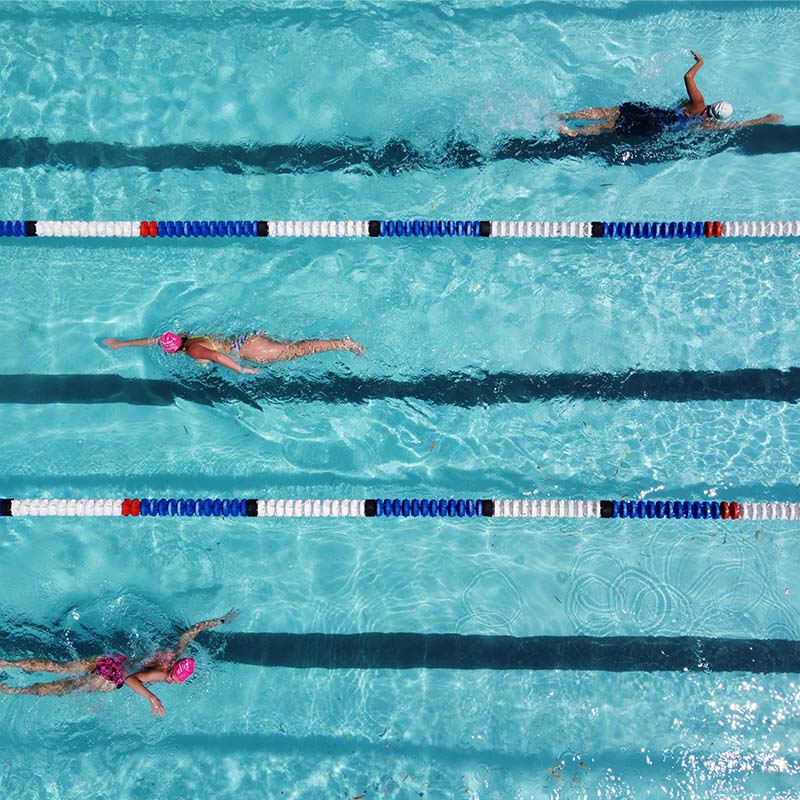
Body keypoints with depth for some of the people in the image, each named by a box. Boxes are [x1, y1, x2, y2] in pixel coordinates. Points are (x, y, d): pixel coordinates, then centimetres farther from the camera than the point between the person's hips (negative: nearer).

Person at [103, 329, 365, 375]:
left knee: (297, 351, -7)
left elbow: (216, 356, -31)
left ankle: (344, 344, -9)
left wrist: (242, 370, -22)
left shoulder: (191, 349, -15)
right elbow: (152, 340, 22)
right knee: (294, 347, 9)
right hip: (246, 339, 8)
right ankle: (342, 342, 7)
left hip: (248, 349, -8)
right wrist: (121, 344, 25)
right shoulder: (184, 337, 11)